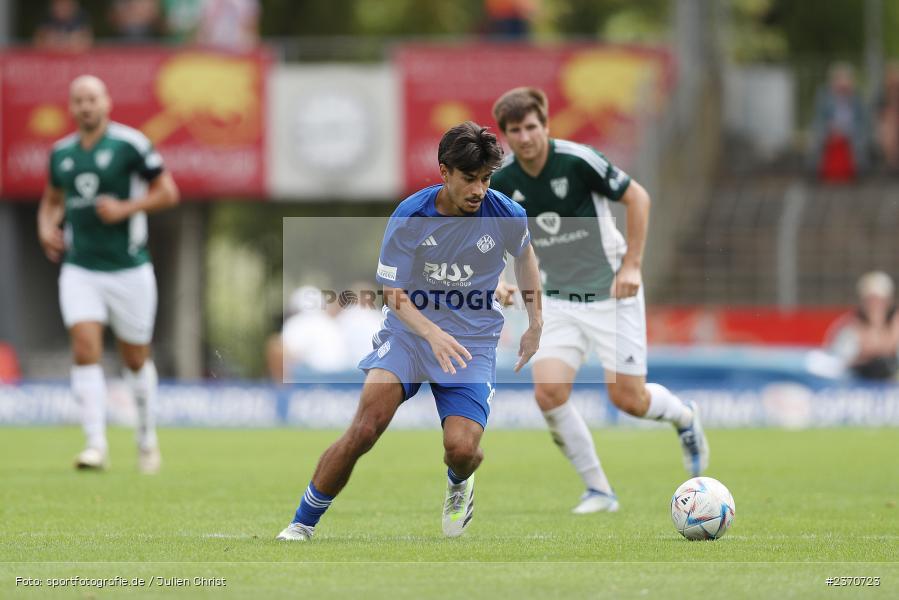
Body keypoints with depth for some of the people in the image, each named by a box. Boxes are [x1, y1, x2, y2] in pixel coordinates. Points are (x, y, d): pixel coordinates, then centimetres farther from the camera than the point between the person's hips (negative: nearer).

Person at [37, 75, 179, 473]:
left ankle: (147, 436, 30)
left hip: (128, 269, -2)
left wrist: (125, 208, -17)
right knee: (86, 350, -15)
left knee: (136, 359, 9)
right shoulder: (62, 153, 7)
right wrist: (47, 228, 3)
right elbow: (52, 200, 23)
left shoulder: (129, 144, -7)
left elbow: (167, 192, -4)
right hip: (79, 269, 3)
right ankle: (96, 444, -16)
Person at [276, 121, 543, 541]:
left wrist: (536, 324, 18)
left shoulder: (507, 216, -9)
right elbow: (393, 293, -9)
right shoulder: (409, 217, -13)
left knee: (461, 448, -19)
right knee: (365, 428, -23)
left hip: (473, 344, 1)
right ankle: (302, 525, -8)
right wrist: (432, 333, -27)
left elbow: (525, 254, 16)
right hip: (408, 332, -1)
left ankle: (459, 483, 22)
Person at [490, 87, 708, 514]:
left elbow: (637, 197, -9)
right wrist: (496, 279, -10)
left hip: (611, 293, -4)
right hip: (559, 300, 4)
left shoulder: (577, 161, -19)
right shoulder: (501, 181, -6)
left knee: (628, 399, -4)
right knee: (549, 392, -16)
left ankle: (684, 417, 33)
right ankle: (598, 490, 0)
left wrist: (631, 265, -13)